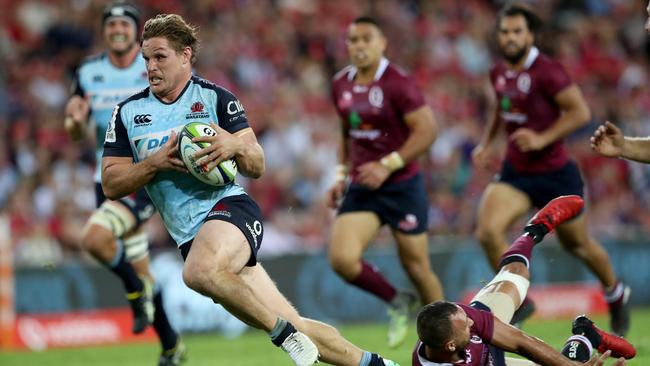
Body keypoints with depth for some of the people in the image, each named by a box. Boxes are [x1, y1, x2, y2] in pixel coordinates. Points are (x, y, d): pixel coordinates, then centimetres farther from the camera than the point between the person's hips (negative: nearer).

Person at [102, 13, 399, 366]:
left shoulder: (216, 97, 3)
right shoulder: (127, 112, 10)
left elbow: (257, 167, 2)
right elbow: (110, 185, 6)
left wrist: (236, 146, -19)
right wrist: (156, 162, -9)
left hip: (229, 207, -4)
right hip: (190, 237, 4)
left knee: (199, 271, -39)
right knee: (294, 326, -1)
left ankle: (285, 334, -24)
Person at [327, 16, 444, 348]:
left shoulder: (397, 83, -13)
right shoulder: (341, 85, 7)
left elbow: (427, 130, -18)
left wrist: (387, 165, -22)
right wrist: (341, 175, 12)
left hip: (402, 186, -5)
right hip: (361, 187, 5)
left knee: (416, 266, 3)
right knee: (342, 259, -15)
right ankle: (397, 302, 12)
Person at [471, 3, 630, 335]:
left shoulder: (546, 71, -18)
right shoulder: (499, 73, 3)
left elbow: (580, 111, -18)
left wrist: (542, 138, -26)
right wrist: (486, 142, 12)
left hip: (555, 173, -5)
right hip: (515, 173, 5)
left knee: (577, 244, 12)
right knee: (487, 230, -19)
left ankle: (615, 293, 42)